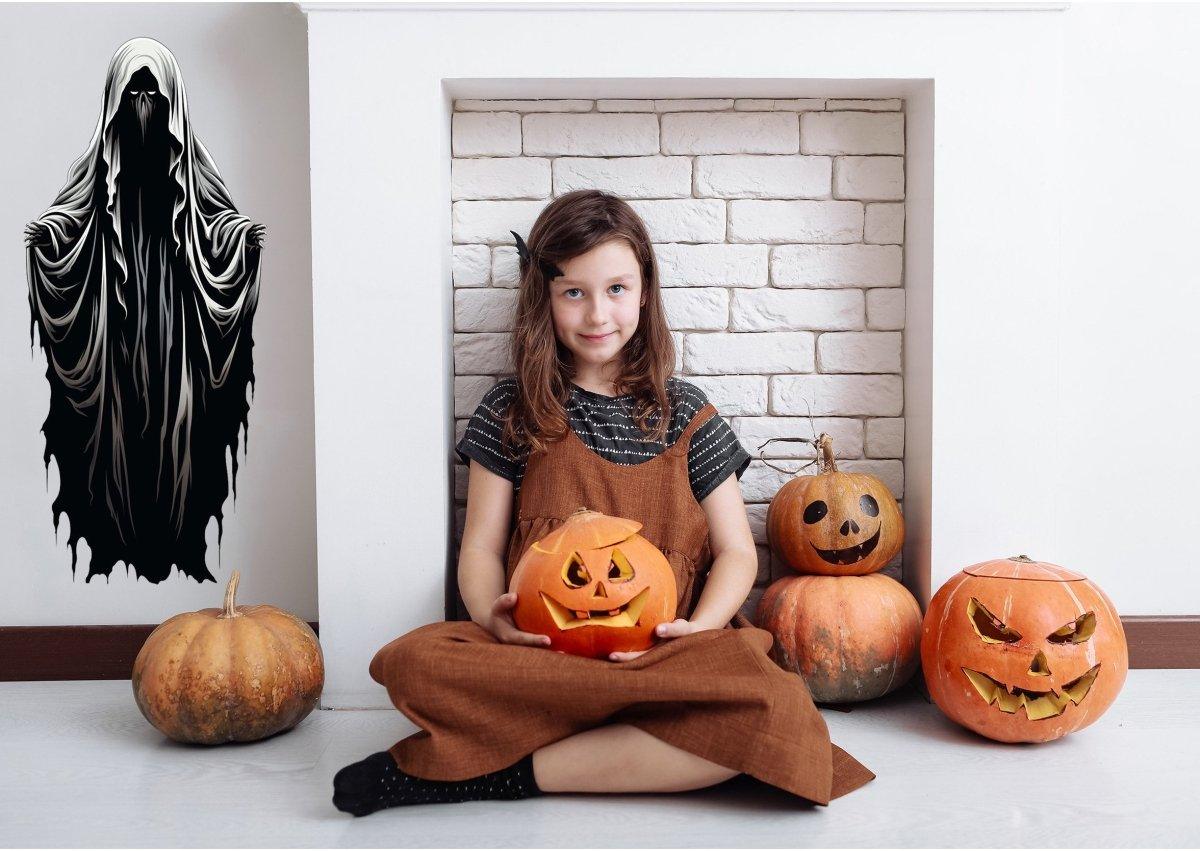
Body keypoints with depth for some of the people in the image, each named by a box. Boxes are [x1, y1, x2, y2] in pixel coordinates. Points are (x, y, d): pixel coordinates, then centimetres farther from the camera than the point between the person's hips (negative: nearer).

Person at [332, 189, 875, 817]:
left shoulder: (683, 414, 12)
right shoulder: (510, 412, 11)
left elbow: (736, 552, 9)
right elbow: (482, 548, 8)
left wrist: (697, 630, -11)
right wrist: (493, 616, -15)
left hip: (664, 657, 2)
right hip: (539, 654, -1)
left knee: (777, 709, -33)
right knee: (414, 662, -32)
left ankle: (508, 772, -20)